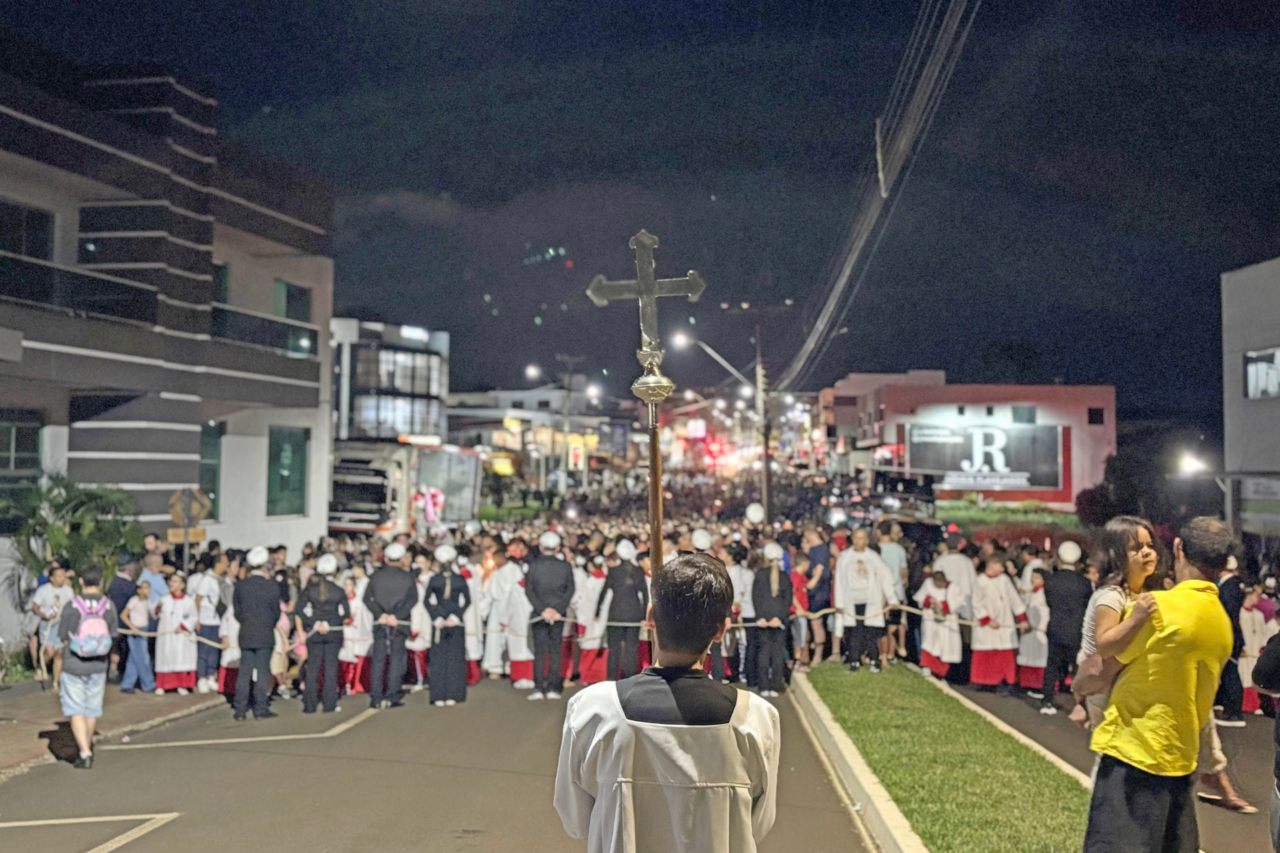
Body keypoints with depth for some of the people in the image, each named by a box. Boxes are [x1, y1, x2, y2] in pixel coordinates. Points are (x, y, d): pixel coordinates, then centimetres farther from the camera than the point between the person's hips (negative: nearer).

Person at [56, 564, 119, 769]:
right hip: (98, 667, 2)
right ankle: (87, 750, 30)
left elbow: (63, 639, -4)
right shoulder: (108, 606, -6)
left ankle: (85, 752, -6)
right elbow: (113, 636, 1)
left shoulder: (71, 606, -11)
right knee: (93, 710, 16)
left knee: (76, 711, 3)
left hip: (73, 666, -2)